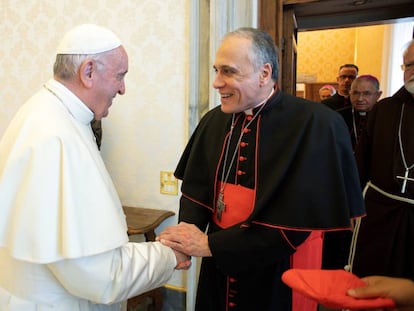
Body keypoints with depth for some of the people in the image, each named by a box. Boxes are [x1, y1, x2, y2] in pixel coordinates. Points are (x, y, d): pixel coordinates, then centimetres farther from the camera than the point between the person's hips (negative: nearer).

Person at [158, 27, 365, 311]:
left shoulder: (316, 126, -19)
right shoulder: (214, 120, 0)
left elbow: (295, 220, -23)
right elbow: (196, 186, 4)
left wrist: (210, 244, -22)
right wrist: (188, 228, -16)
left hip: (277, 280, -4)